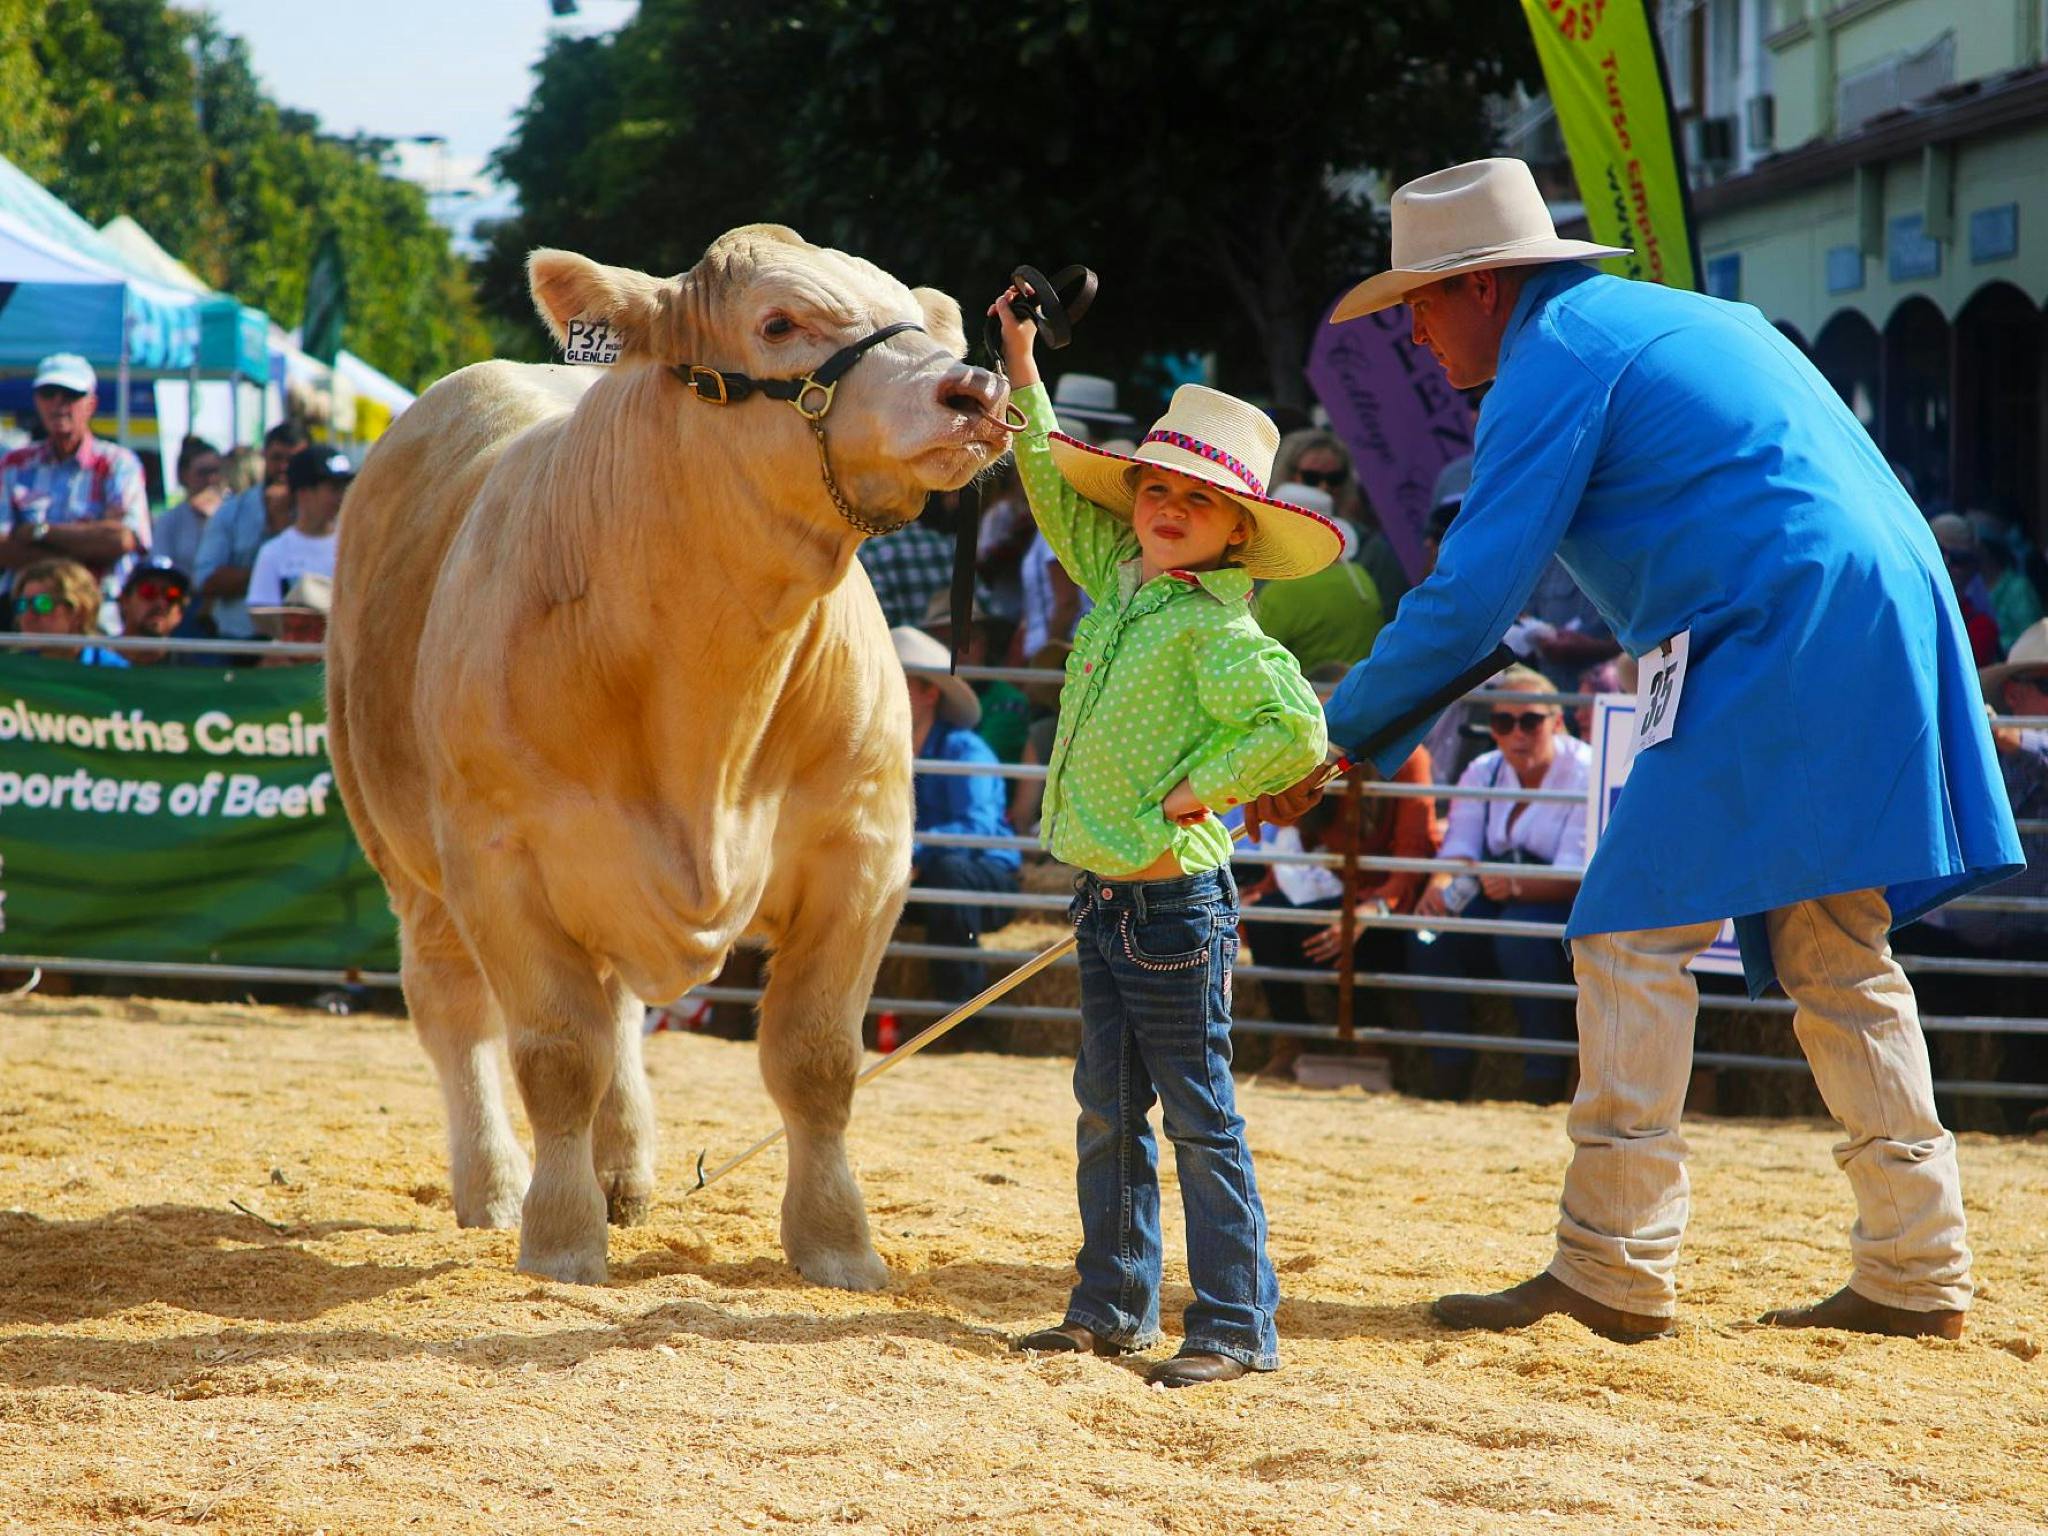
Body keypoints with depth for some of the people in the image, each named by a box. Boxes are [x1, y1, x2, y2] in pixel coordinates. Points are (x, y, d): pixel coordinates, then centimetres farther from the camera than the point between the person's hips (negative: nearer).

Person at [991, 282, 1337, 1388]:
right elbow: (1057, 489, 23)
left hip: (1173, 900, -8)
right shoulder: (1119, 583, 8)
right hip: (1107, 895, 8)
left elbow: (1295, 732, -26)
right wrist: (1022, 376, 21)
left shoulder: (1215, 628, -15)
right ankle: (1113, 1306, 21)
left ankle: (1236, 1327, 0)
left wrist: (1197, 790, -18)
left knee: (1198, 1119, -4)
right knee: (1108, 1111, 13)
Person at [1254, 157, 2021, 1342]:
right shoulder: (1668, 317, 25)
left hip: (1776, 641, -10)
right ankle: (1917, 1272, 13)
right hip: (1886, 631, 10)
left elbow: (1472, 600, -9)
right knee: (1837, 956, 13)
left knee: (1634, 935, -7)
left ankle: (1614, 1272, -8)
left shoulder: (1556, 354, -4)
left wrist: (1332, 735, -1)